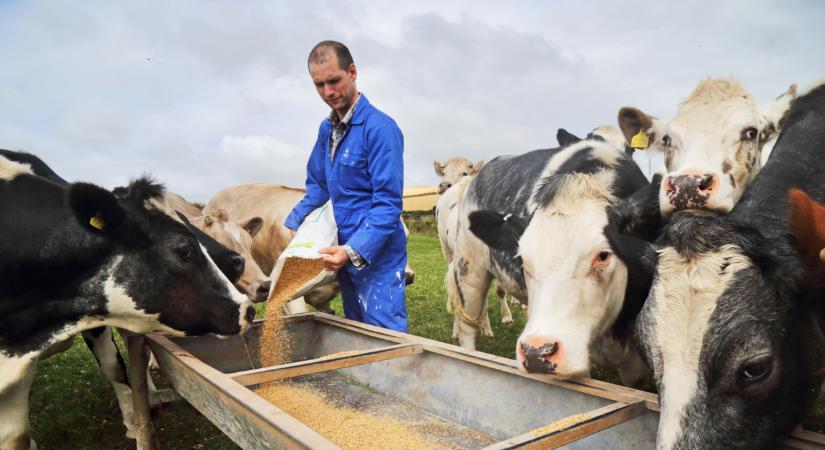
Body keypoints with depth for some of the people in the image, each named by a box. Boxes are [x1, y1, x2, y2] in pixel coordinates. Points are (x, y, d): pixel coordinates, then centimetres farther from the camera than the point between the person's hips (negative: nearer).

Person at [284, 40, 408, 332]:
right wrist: (294, 223, 6)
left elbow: (388, 203, -20)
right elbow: (317, 186, 20)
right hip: (344, 253, 8)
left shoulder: (380, 128, -16)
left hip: (377, 255, -8)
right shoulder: (326, 129, 9)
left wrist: (354, 250, -28)